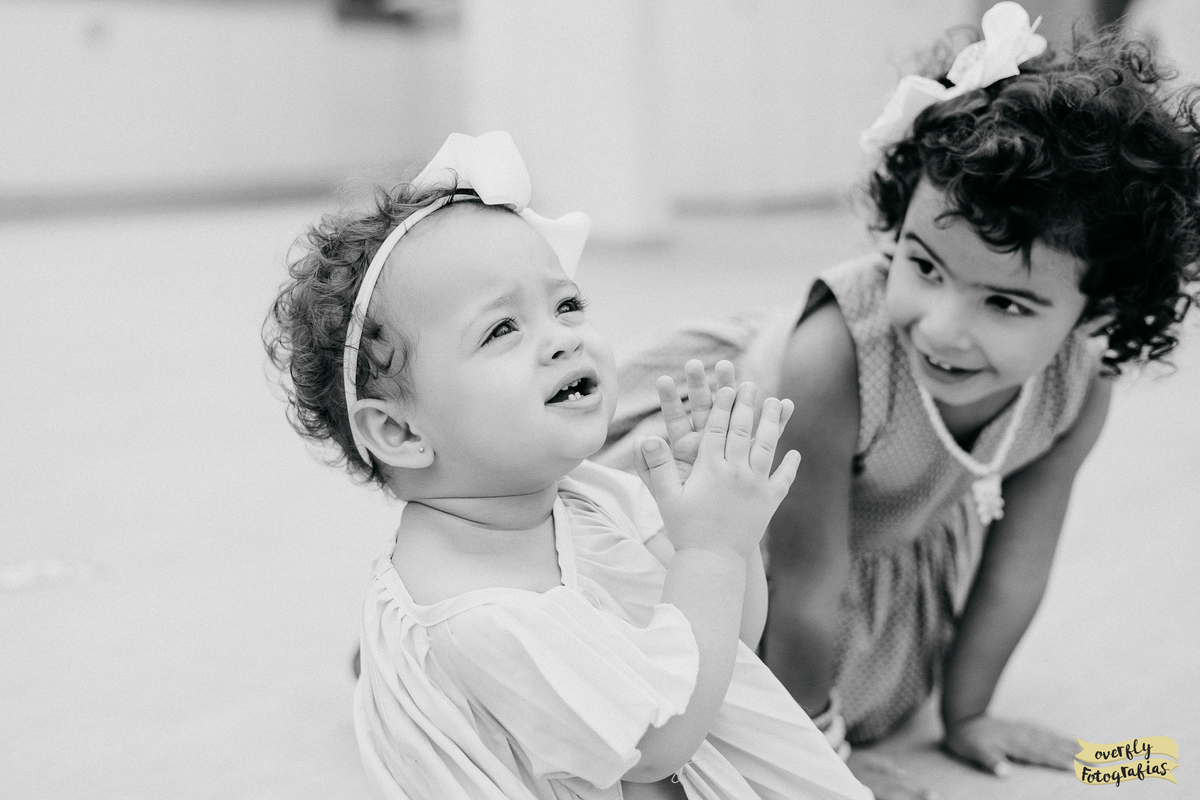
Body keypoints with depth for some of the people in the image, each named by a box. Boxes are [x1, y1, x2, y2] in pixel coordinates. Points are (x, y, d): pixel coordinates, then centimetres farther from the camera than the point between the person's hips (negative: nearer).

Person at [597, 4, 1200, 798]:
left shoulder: (1081, 387, -27)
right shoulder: (834, 355, -44)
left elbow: (1017, 563, -11)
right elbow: (809, 589, -30)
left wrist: (965, 711, 2)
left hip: (891, 525, 5)